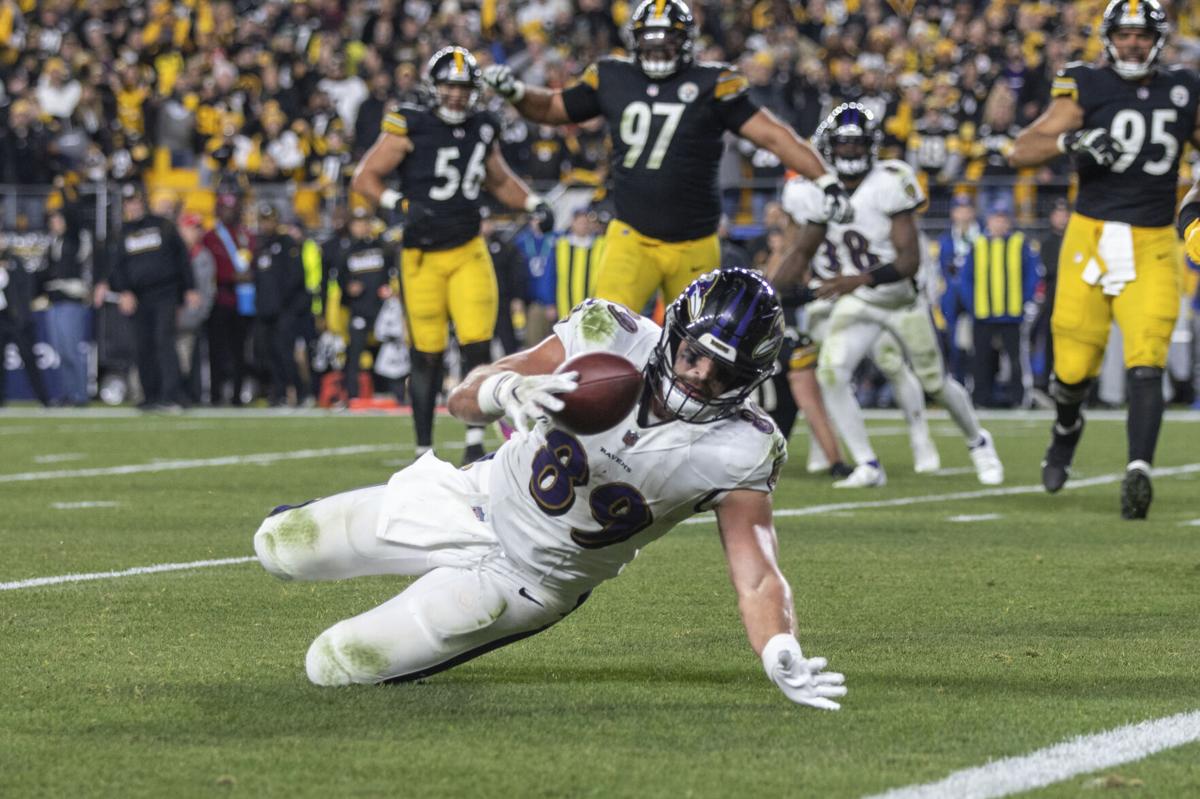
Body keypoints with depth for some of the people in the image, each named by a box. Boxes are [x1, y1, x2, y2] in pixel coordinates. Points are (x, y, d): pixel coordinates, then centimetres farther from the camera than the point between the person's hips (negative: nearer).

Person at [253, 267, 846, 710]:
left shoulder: (736, 452, -27)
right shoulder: (612, 336, -21)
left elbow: (757, 578, -30)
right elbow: (463, 398, -18)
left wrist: (783, 661, -52)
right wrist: (508, 390, -42)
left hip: (530, 577, -2)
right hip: (480, 499, 2)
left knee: (333, 669, -1)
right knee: (279, 548, 12)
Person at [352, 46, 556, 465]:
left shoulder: (483, 128, 8)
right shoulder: (409, 127, -8)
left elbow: (499, 180, 24)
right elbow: (365, 178, -6)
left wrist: (534, 203, 8)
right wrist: (399, 204, -21)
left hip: (468, 250, 3)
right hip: (422, 254, -3)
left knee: (478, 344, -10)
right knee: (427, 355, 3)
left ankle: (475, 442, -2)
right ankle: (423, 452, 13)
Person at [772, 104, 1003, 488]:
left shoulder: (888, 184, -23)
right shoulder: (818, 193, -6)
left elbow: (910, 259, -27)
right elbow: (803, 254, 9)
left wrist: (860, 279, -40)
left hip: (902, 299, -3)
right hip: (856, 303, 3)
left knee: (934, 381, 7)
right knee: (830, 372, -19)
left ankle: (978, 442, 37)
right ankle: (867, 466, -10)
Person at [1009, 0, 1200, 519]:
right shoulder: (1086, 89, -2)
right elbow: (1021, 152, -7)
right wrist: (1070, 142, -25)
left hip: (1153, 247, 1)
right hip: (1091, 238, -1)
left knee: (1146, 366, -14)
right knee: (1074, 368, 4)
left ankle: (1139, 470, -21)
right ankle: (1067, 427, 37)